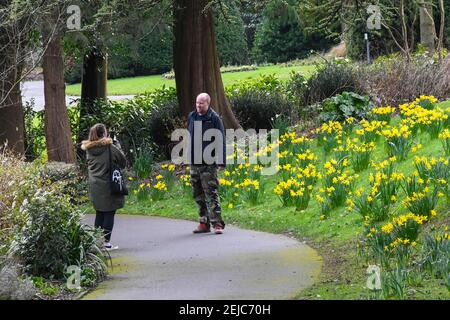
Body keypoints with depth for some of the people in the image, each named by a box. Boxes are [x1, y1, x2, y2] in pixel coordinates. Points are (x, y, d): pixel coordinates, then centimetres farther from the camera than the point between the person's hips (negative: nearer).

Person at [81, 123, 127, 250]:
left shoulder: (89, 149, 1)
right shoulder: (109, 147, -15)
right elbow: (123, 161, -7)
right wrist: (116, 144, 5)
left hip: (94, 186, 5)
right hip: (108, 186, -5)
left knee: (99, 213, 15)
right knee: (109, 214, 2)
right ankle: (107, 242, 1)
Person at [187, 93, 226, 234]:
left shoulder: (214, 118, -7)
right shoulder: (192, 117, 11)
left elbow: (221, 140, -8)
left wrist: (221, 160, -14)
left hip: (209, 163, -7)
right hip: (194, 162, 7)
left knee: (211, 193, -10)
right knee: (198, 194, 10)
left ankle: (217, 223, -11)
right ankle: (204, 222, 17)